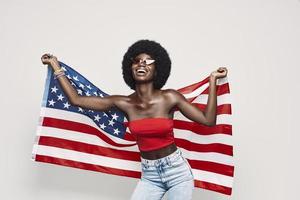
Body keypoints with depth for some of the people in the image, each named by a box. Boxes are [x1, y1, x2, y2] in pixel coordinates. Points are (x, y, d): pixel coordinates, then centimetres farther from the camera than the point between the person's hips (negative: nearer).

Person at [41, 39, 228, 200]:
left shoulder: (170, 98, -11)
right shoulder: (124, 103, -6)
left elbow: (208, 120, -9)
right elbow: (77, 100, -3)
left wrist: (212, 80, -10)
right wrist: (56, 67, 2)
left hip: (177, 170, -2)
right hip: (149, 174, 2)